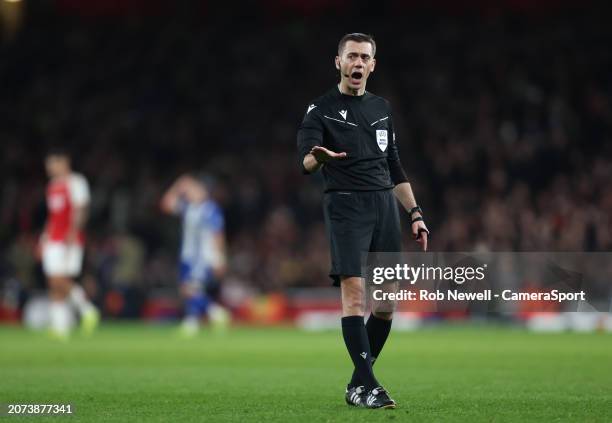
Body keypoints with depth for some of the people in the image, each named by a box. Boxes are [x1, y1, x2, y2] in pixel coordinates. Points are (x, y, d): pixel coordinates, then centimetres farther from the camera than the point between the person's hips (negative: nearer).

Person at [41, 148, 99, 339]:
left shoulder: (75, 182, -6)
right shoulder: (53, 185, 19)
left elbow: (80, 210, -13)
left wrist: (73, 232, -22)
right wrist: (46, 236, 21)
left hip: (70, 239, -8)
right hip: (53, 240, 8)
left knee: (61, 281, -17)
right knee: (55, 285, 2)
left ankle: (87, 310, -1)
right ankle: (59, 327, 2)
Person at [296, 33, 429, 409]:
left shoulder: (382, 107, 18)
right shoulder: (322, 108, 1)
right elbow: (306, 161, -14)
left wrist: (416, 213, 16)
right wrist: (318, 157, -38)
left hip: (385, 205, 6)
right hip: (346, 207, -6)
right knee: (354, 291, -17)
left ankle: (358, 384, 14)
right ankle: (367, 385, -16)